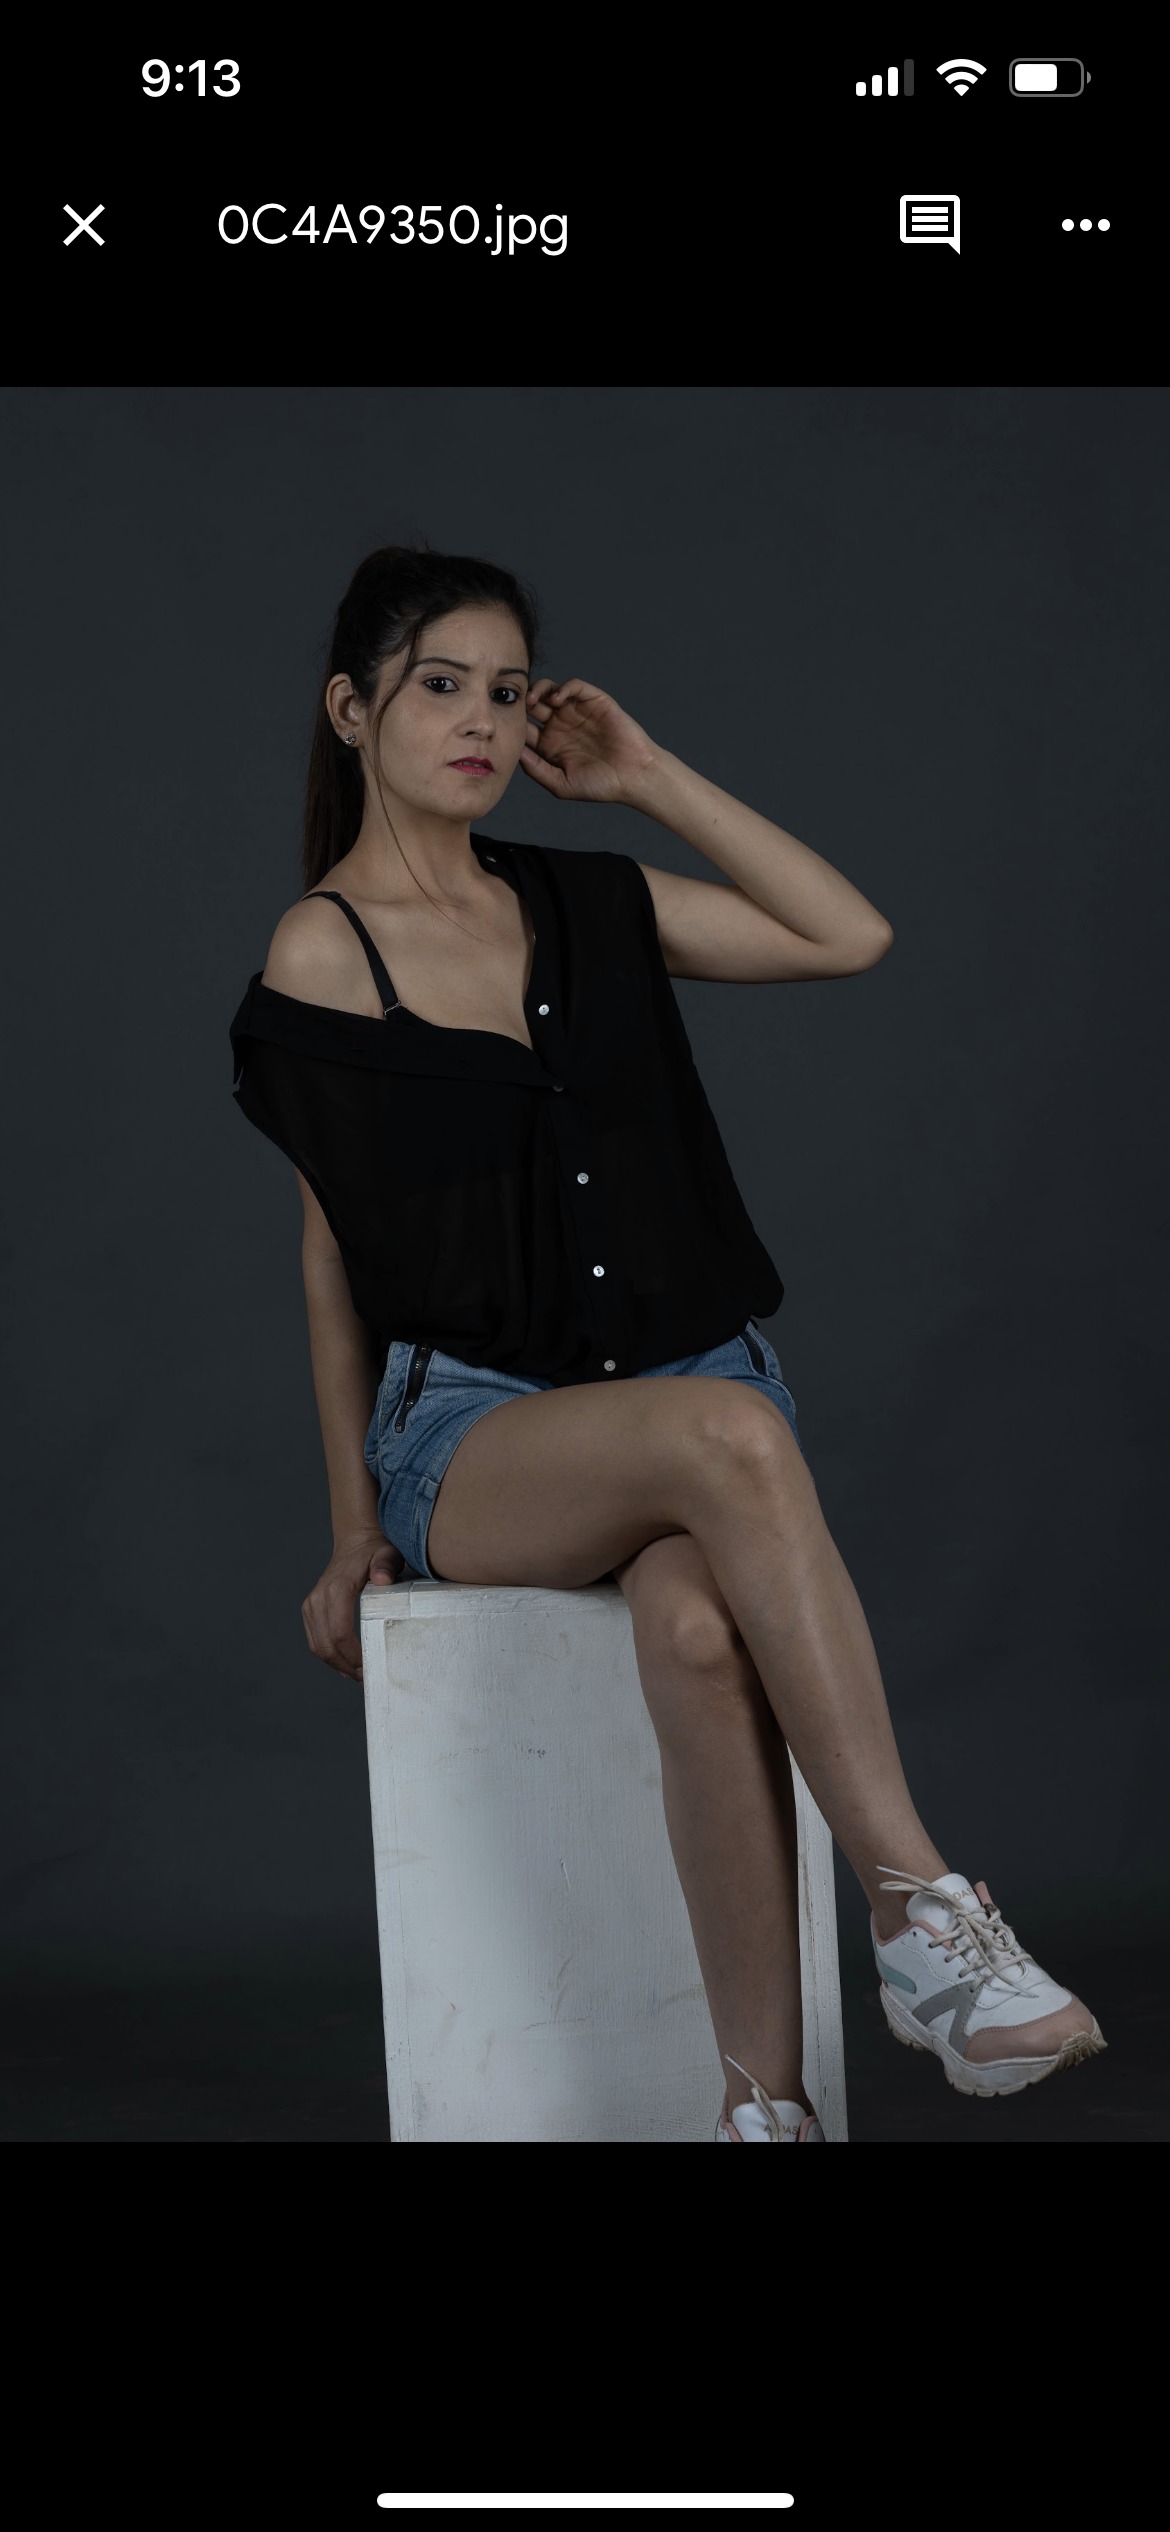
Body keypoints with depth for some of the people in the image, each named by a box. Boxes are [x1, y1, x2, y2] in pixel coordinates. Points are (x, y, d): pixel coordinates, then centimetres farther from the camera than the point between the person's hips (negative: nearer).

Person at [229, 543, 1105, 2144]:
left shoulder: (588, 907, 13)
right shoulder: (321, 952, 2)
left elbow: (854, 938, 10)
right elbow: (338, 1249, 5)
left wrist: (653, 782, 9)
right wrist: (355, 1526, 7)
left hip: (691, 1392, 3)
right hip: (468, 1428, -3)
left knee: (699, 1628, -34)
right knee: (730, 1436, -37)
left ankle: (766, 2098, -31)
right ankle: (924, 1914, -36)